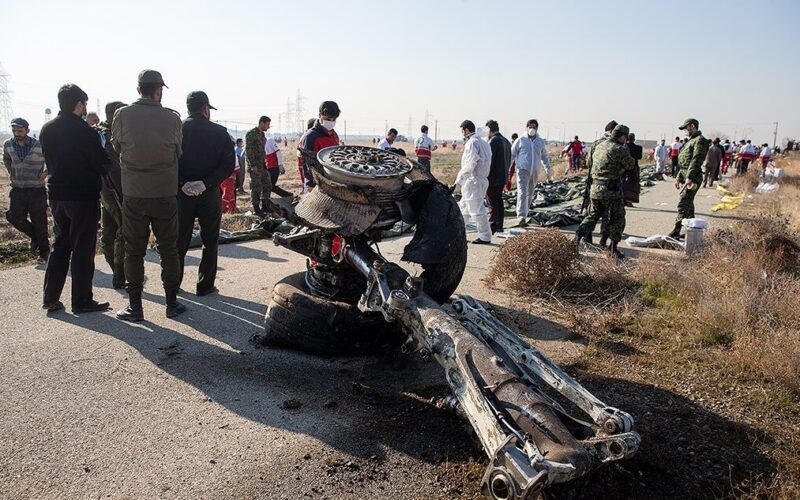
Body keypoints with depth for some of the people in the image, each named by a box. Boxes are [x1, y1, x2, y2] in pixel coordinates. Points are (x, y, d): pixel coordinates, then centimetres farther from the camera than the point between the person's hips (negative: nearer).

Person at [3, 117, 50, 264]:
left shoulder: (39, 146, -11)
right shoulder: (8, 145, 2)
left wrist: (46, 170, -10)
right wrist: (11, 172, 11)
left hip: (37, 190, -4)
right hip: (17, 190, 4)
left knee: (39, 223, 2)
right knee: (14, 217, -8)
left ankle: (44, 253, 16)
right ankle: (34, 237, 21)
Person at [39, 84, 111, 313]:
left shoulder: (46, 129, 7)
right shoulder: (83, 130, -15)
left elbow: (49, 161, 14)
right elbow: (100, 161, -11)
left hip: (57, 195, 7)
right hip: (83, 195, -7)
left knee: (60, 246, 16)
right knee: (83, 250, 0)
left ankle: (50, 298, 17)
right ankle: (82, 301, 5)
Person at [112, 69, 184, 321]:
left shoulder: (122, 115, -5)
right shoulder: (172, 118, -7)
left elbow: (116, 146, 8)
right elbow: (178, 152, 2)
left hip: (133, 194, 0)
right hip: (165, 194, 0)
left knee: (134, 251, 9)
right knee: (168, 250, 10)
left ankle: (134, 306, 13)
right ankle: (172, 303, 16)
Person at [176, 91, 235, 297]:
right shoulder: (219, 132, -3)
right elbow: (229, 164, -11)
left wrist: (182, 183, -12)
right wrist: (207, 182, -15)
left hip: (182, 194, 2)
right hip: (209, 194, -1)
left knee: (179, 241, 13)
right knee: (210, 241, 10)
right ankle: (205, 286, 12)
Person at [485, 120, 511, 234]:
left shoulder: (493, 141, -16)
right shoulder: (506, 141, 13)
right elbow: (509, 160, 18)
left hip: (493, 178, -9)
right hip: (503, 177, 9)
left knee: (492, 203, -4)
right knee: (499, 201, 16)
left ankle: (492, 227, -1)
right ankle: (499, 226, 23)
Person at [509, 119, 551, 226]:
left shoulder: (541, 141, 10)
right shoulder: (520, 140, 1)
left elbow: (544, 157, 19)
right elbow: (511, 154, 5)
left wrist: (548, 172, 19)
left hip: (535, 172, 4)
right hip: (523, 170, -4)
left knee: (529, 194, 14)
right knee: (522, 193, -15)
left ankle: (525, 213, 29)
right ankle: (521, 217, -22)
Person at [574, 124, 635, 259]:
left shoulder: (598, 145, 8)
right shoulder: (620, 149, -12)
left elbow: (588, 163, 19)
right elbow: (631, 165, 1)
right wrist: (626, 151, 13)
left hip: (595, 188, 6)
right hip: (611, 189, -6)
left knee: (592, 216, 20)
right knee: (617, 219, 9)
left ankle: (578, 236, 4)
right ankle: (613, 248, 11)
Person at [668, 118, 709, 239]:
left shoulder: (699, 140, -10)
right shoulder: (690, 141, 21)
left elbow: (696, 160, -21)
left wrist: (689, 177, -27)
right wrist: (678, 177, 21)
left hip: (693, 178, -10)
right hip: (686, 177, 10)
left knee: (682, 204, -14)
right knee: (688, 204, 13)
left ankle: (676, 232, -17)